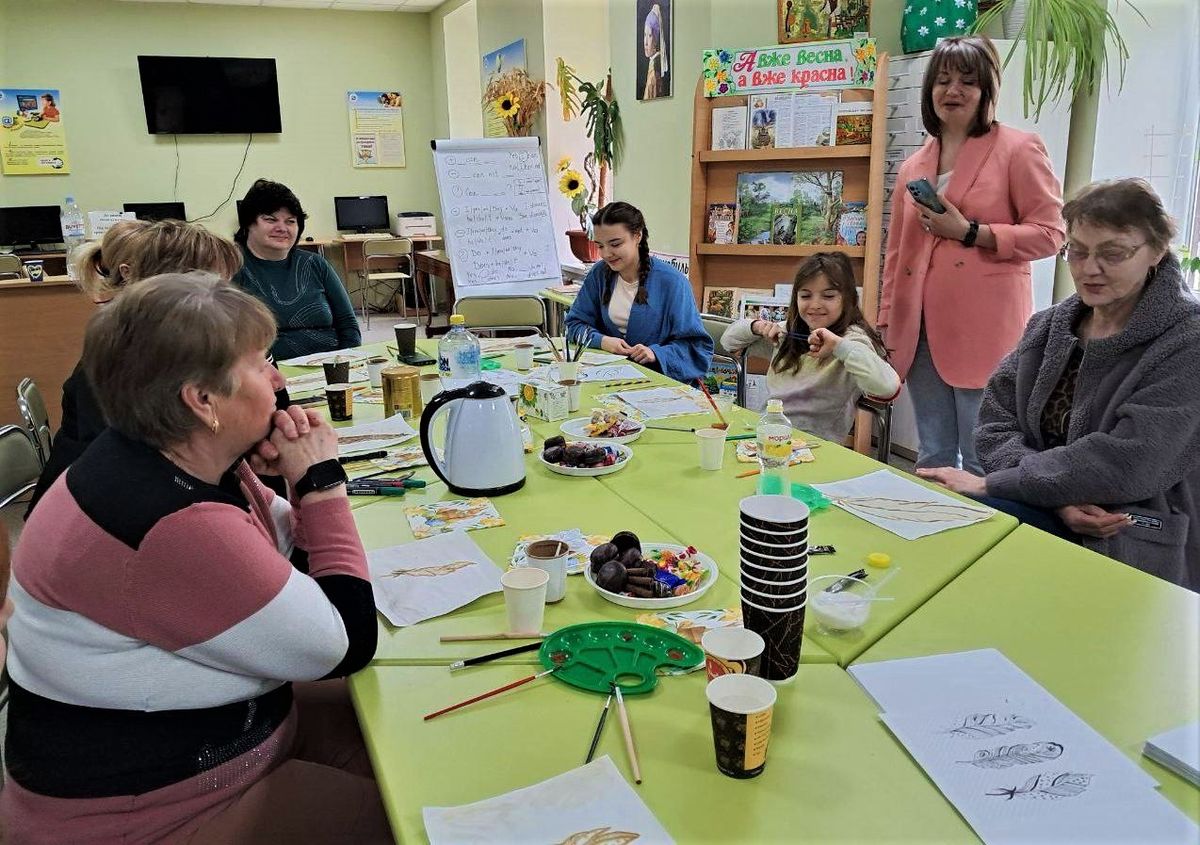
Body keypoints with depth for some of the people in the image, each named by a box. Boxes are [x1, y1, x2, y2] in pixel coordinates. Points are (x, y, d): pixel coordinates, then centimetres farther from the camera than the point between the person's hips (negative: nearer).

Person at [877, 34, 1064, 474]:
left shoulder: (1018, 148, 1)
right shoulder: (913, 165, 17)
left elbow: (1048, 232, -4)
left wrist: (968, 231, -13)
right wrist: (887, 326, 15)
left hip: (984, 334, -5)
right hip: (921, 333, 5)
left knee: (983, 464, -2)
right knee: (932, 458, 12)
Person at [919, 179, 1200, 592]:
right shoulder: (1047, 326, 8)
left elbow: (1128, 462, -20)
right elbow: (996, 424, 1)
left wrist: (991, 483, -19)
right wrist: (1059, 495, -18)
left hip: (1139, 552, -5)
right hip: (1047, 514, 5)